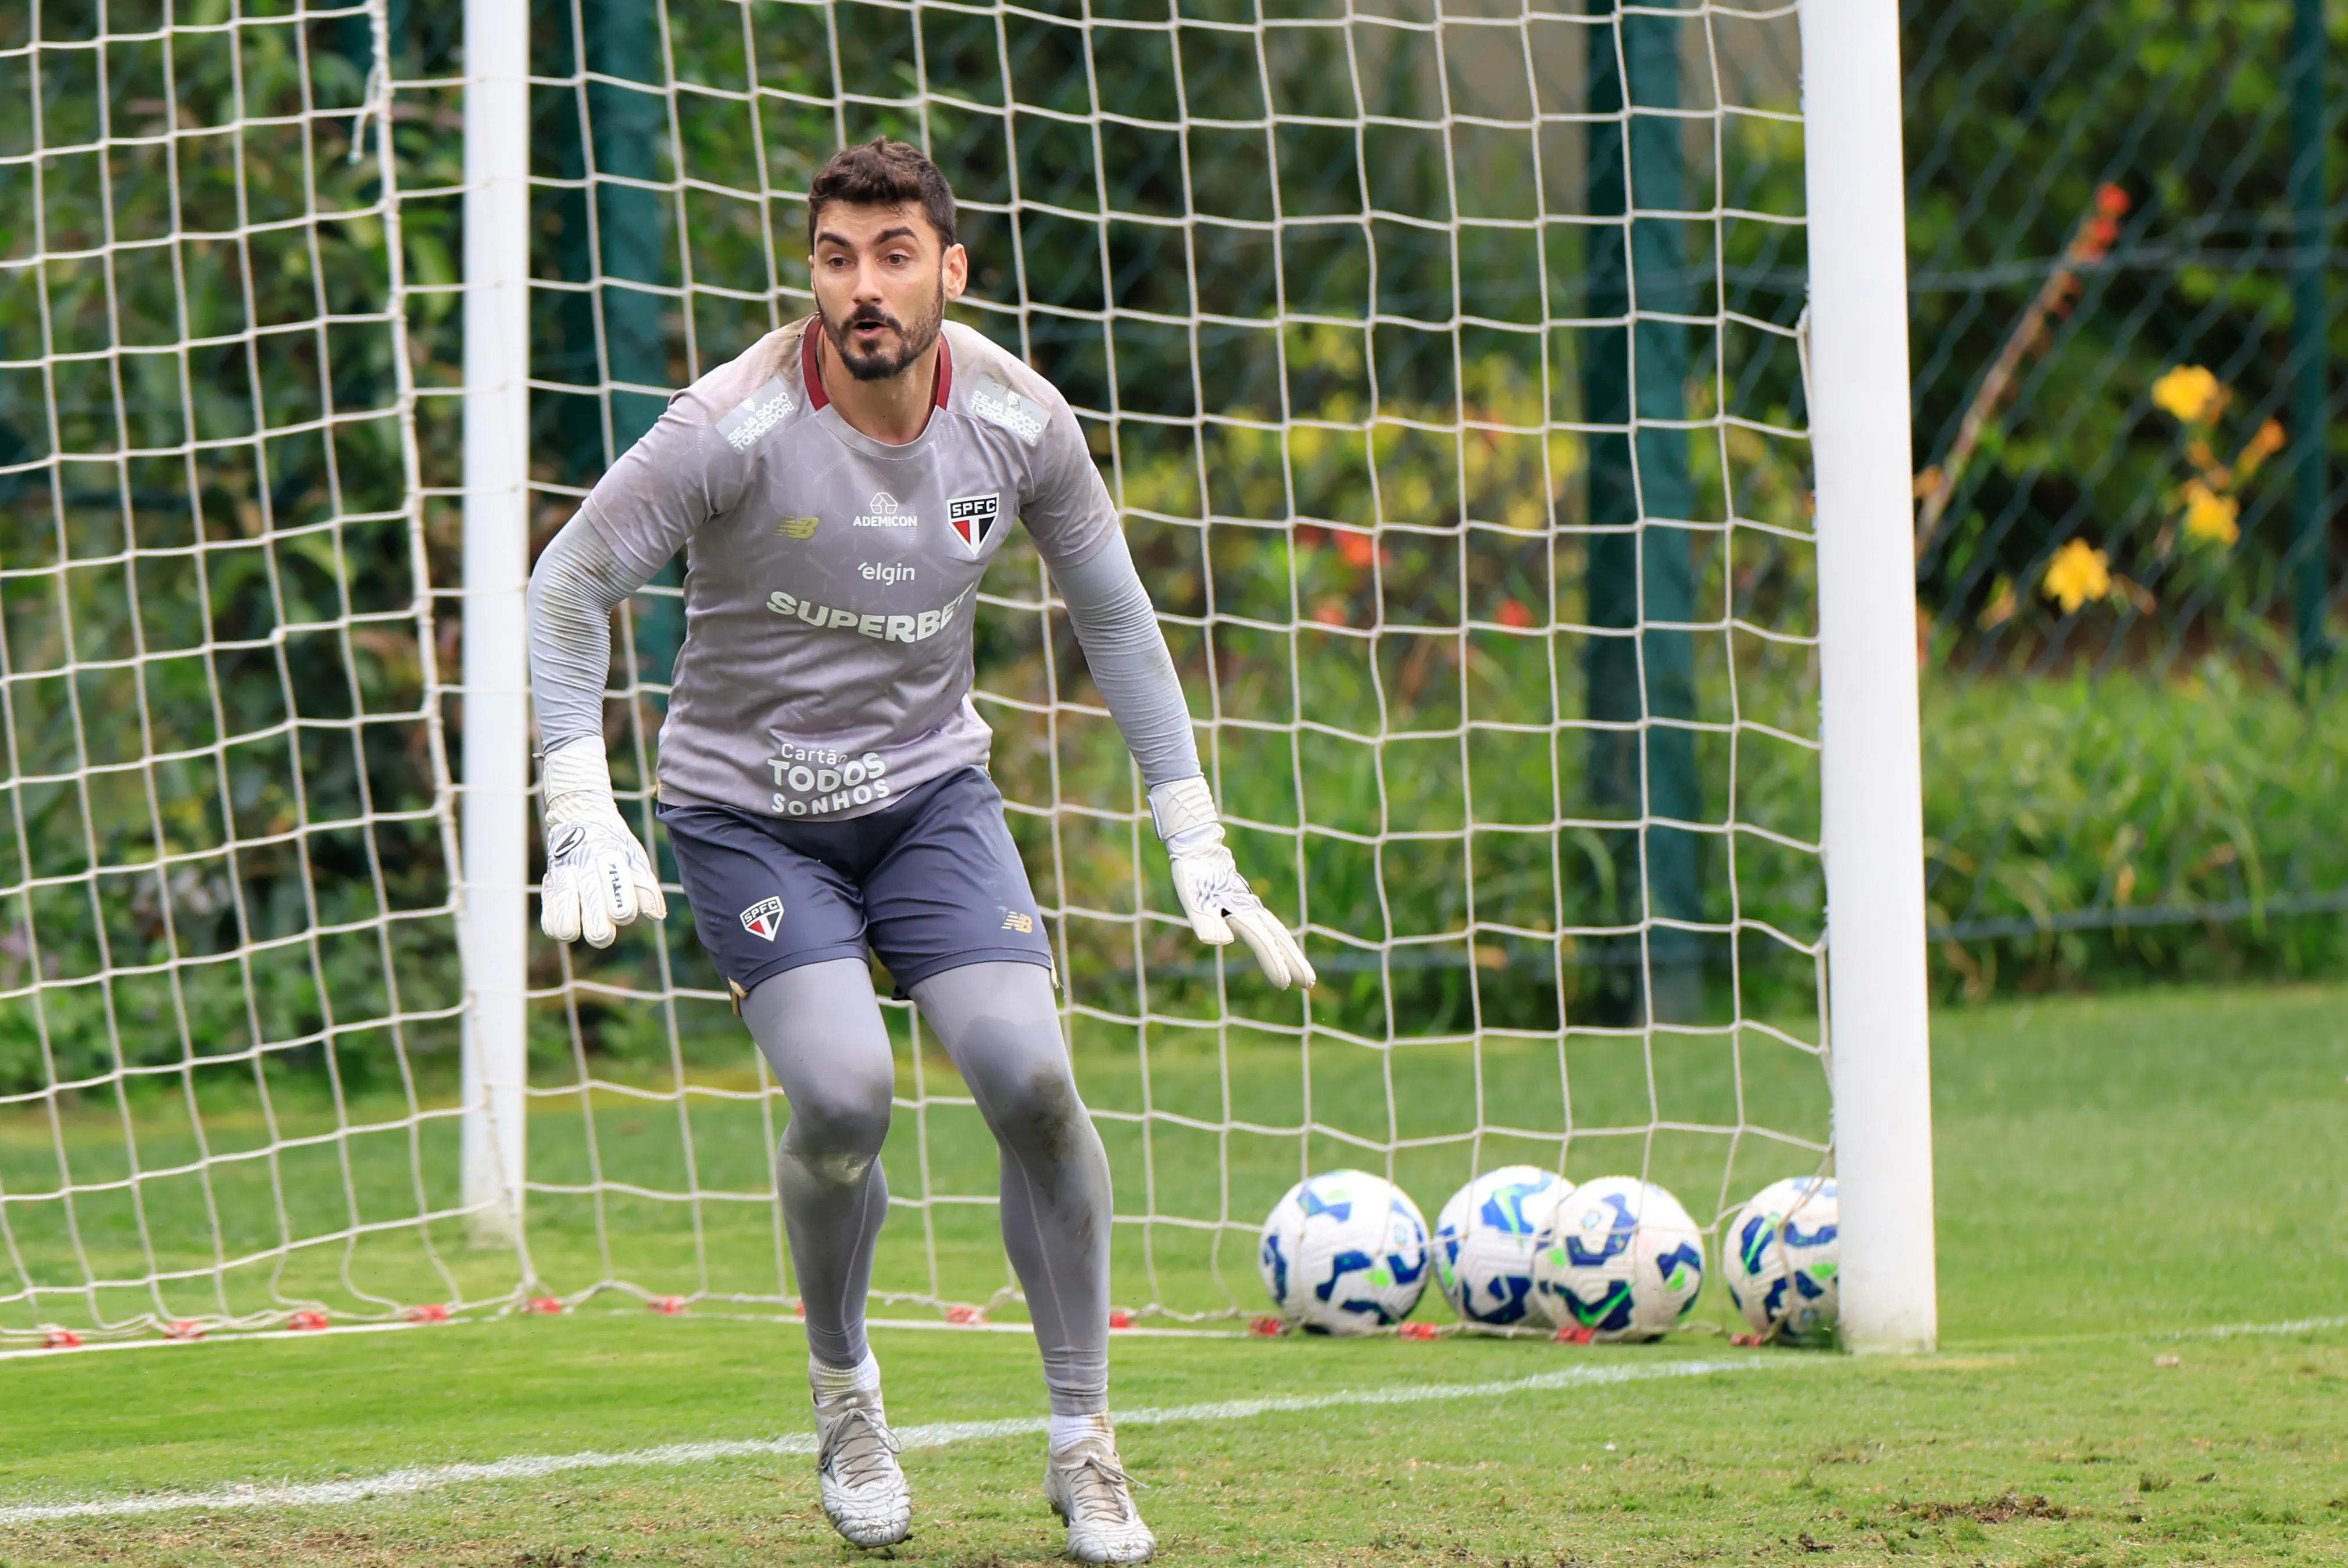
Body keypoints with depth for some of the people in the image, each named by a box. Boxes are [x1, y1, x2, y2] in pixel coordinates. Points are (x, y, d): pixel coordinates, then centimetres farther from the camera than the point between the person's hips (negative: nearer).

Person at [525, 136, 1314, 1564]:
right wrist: (583, 814, -23)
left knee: (1032, 1079, -16)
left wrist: (1196, 841, 4)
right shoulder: (737, 428, -21)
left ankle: (1085, 1444, 0)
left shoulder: (1018, 420, -9)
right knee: (845, 1096, -23)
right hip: (748, 808, -3)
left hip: (931, 793, 3)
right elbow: (569, 586, -13)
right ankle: (844, 1388, 7)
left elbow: (1114, 612, 5)